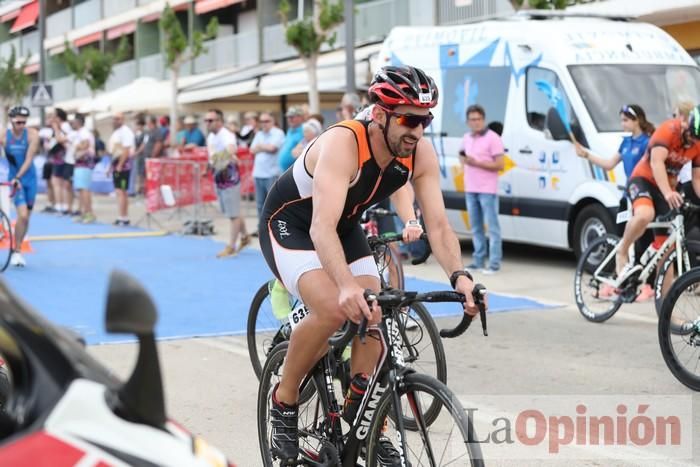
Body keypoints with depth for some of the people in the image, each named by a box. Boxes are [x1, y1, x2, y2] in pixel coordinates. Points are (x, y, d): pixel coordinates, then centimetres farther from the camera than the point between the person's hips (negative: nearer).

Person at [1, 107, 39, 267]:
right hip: (14, 178, -2)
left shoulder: (32, 134, -13)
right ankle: (16, 252, -4)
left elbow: (29, 159, -18)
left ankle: (18, 250, 25)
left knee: (26, 217, 9)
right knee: (22, 215, -17)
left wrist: (18, 177, -28)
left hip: (29, 178, 2)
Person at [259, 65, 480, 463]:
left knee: (374, 317, -7)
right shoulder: (343, 143, -36)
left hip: (345, 228, 6)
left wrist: (460, 276, -37)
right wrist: (347, 285, -61)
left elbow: (438, 224, -19)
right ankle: (284, 401, -5)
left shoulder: (421, 154, -18)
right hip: (290, 224, -6)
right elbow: (322, 227, -46)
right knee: (333, 310, -27)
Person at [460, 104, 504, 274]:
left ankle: (494, 263, -6)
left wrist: (477, 163, -20)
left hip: (487, 190, -7)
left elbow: (499, 165, -12)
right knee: (475, 227, 10)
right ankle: (478, 260, 17)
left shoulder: (492, 138, -8)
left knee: (492, 226, -5)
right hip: (470, 189, 7)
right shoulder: (466, 138, 13)